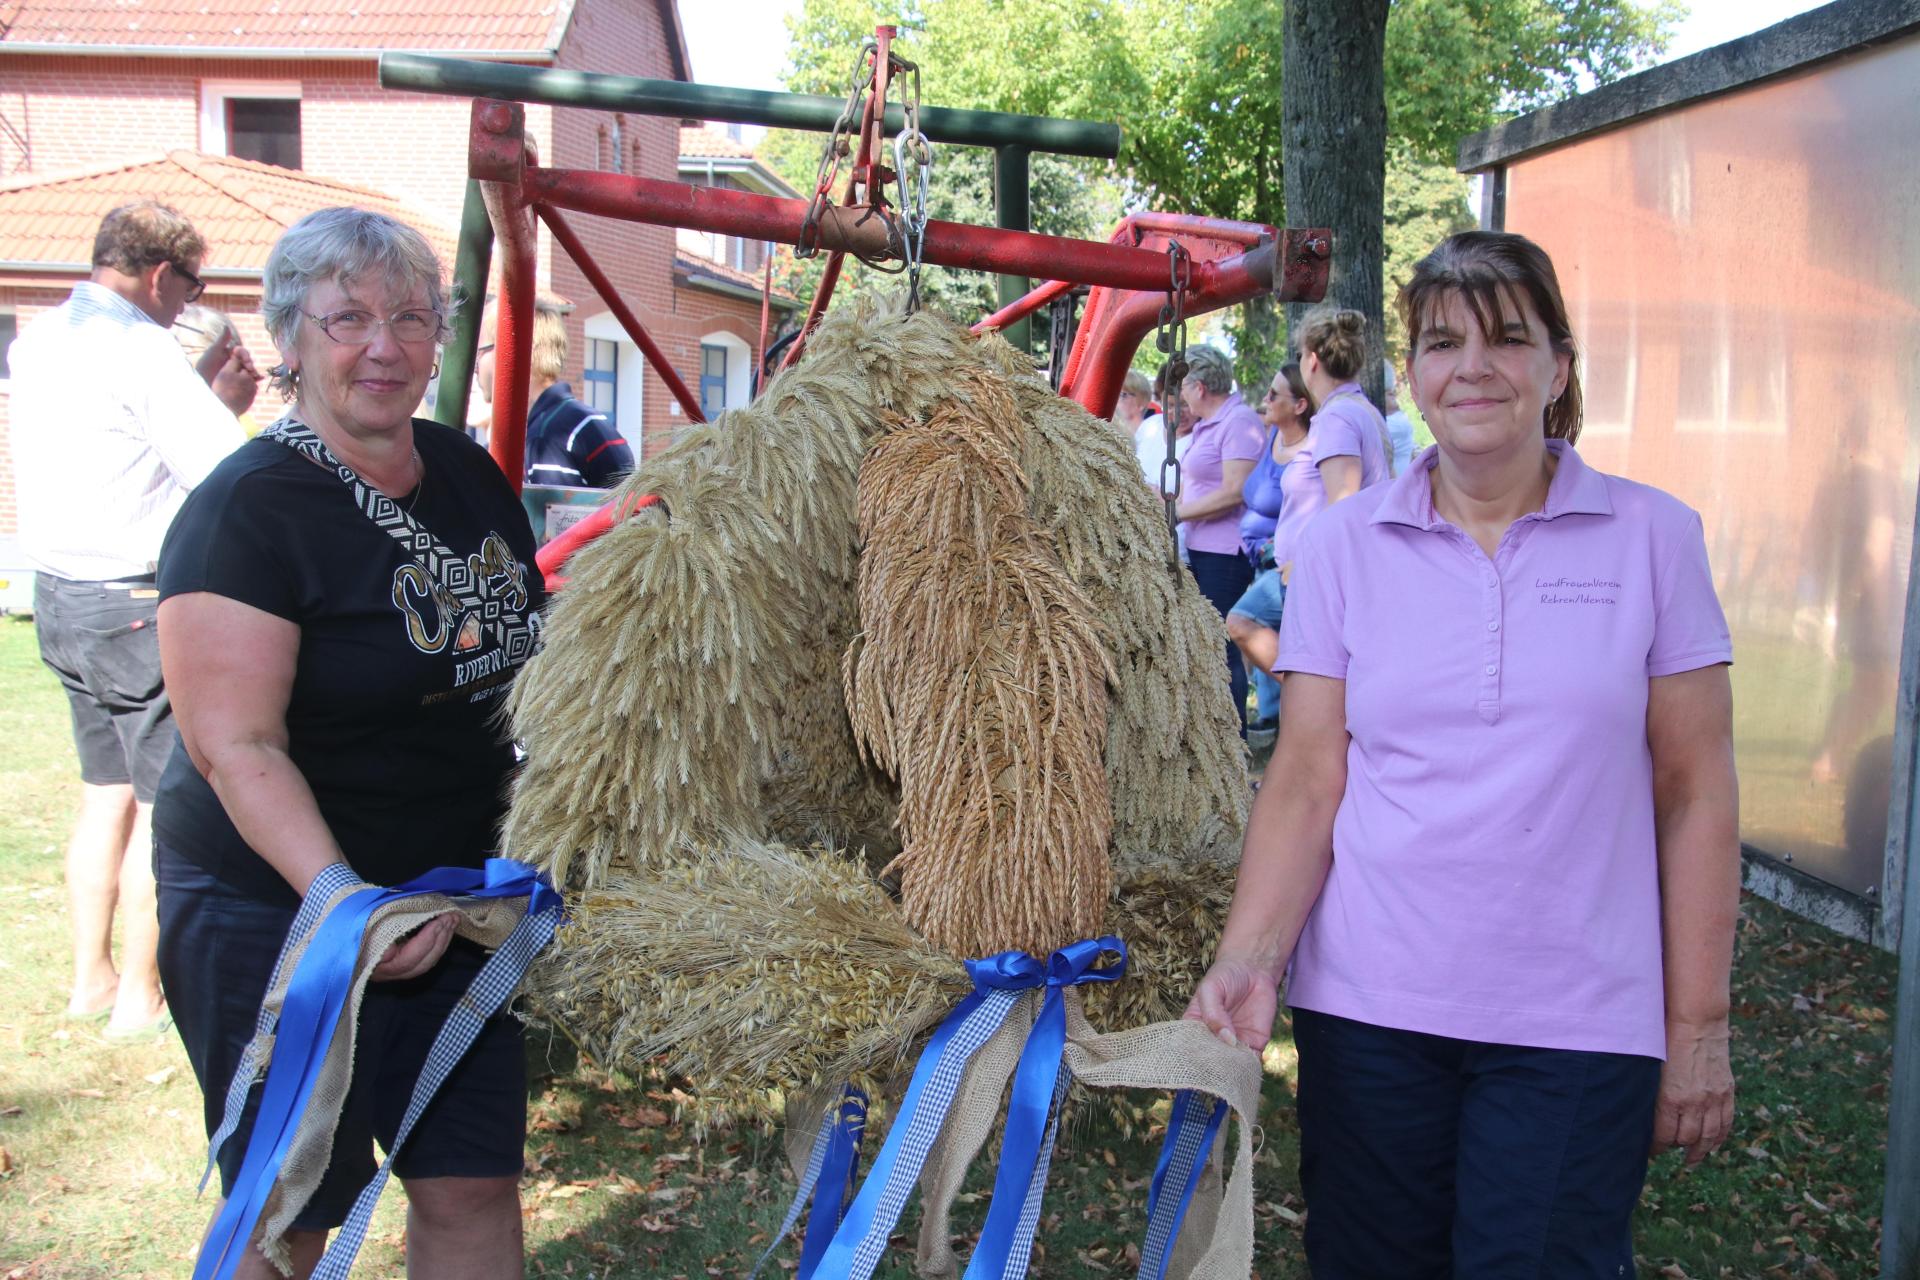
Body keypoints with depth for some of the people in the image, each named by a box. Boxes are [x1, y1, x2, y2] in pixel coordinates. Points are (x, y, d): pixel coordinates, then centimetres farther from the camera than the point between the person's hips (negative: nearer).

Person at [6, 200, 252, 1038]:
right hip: (136, 603, -9)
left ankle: (93, 978, 25)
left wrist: (201, 391, 13)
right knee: (166, 804, 0)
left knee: (106, 794, 17)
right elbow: (226, 469, -22)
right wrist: (226, 403, -3)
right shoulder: (138, 348, -16)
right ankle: (141, 997, 6)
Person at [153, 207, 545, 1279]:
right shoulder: (247, 509, -17)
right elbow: (236, 746, -24)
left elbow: (524, 652, 19)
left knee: (475, 1187, 11)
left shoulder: (469, 475, 5)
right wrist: (339, 896, -36)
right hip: (278, 915, -6)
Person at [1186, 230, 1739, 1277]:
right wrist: (1247, 956, -14)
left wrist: (1698, 1025, 1)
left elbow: (1694, 793, 1)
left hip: (1577, 1023, -1)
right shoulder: (1343, 544, 2)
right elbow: (1306, 779, -1)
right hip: (1368, 1006, 1)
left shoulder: (1652, 536, -1)